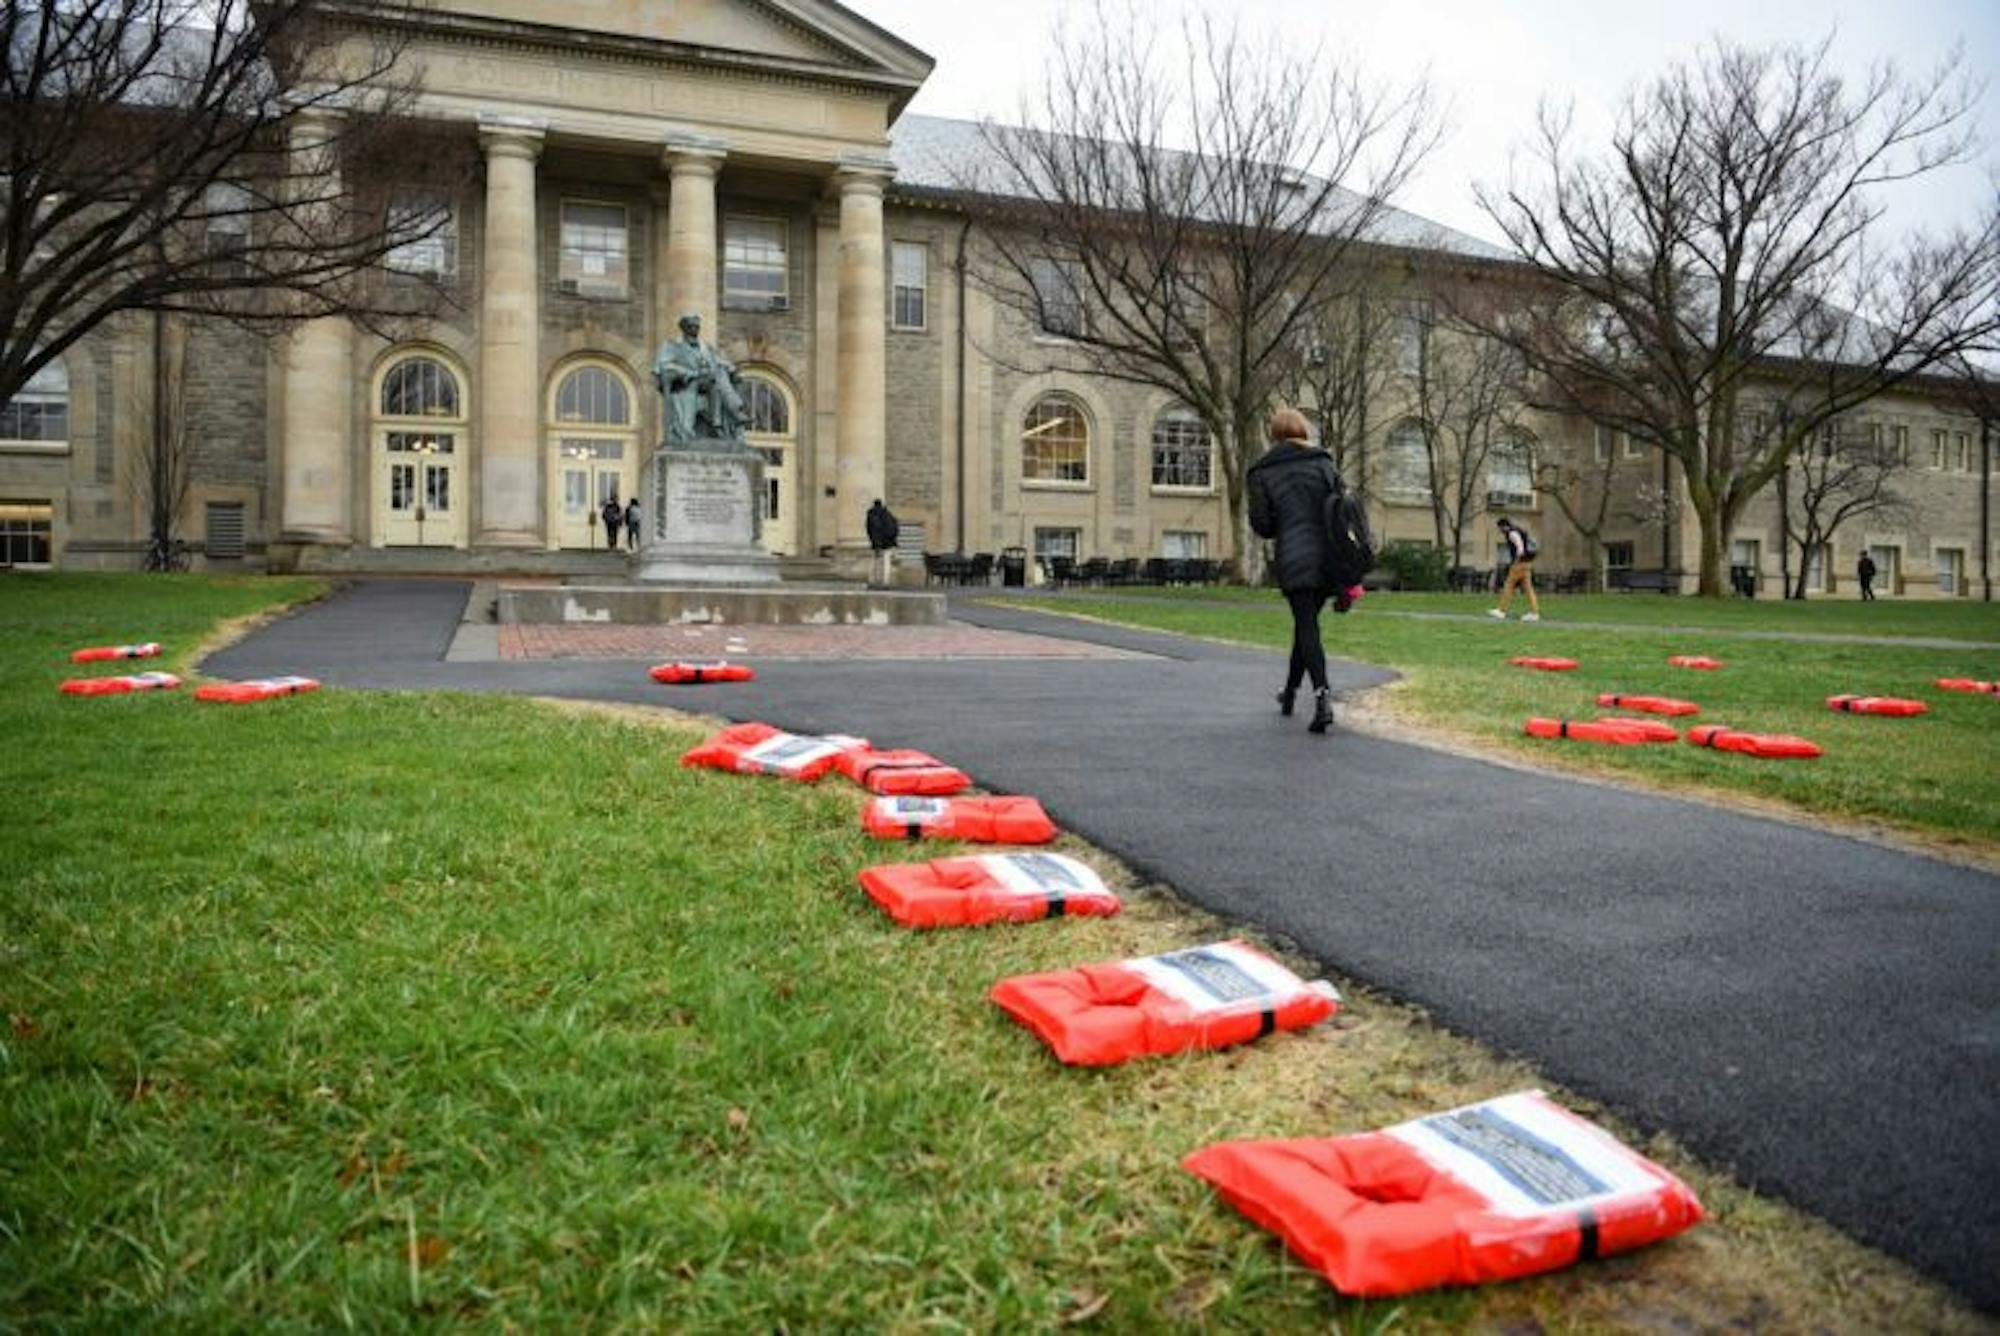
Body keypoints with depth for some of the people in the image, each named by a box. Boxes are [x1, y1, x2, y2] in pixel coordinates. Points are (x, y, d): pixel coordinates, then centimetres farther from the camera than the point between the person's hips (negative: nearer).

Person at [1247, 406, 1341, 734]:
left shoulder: (1263, 472, 3)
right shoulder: (1322, 462, 9)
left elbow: (1261, 523, -2)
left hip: (1293, 560, -3)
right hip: (1327, 557, 3)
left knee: (1306, 626, -4)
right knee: (1306, 622, 18)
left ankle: (1322, 698, -21)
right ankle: (1290, 692, 31)